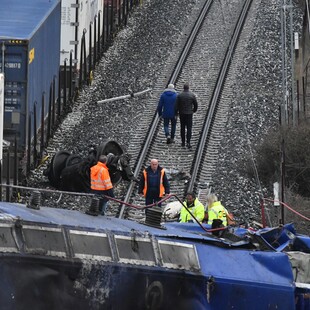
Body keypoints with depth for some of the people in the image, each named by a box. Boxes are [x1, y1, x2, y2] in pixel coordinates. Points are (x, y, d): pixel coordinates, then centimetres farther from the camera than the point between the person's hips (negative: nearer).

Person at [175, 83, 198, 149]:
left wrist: (176, 113, 7)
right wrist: (194, 110, 20)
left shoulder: (179, 96, -7)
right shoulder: (192, 95, -7)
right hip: (189, 114, -1)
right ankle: (188, 143, -13)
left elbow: (176, 105, -8)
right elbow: (196, 105, 0)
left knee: (182, 128, 13)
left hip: (182, 114, 1)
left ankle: (183, 142, 18)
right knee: (189, 128, 0)